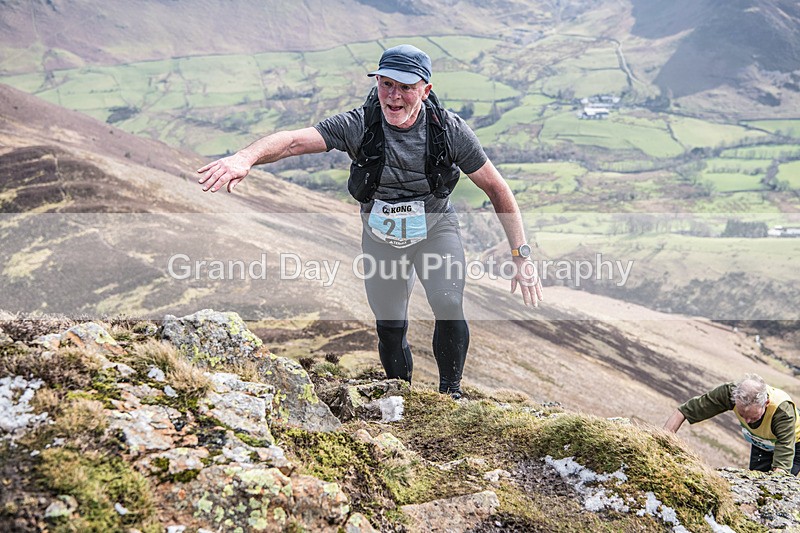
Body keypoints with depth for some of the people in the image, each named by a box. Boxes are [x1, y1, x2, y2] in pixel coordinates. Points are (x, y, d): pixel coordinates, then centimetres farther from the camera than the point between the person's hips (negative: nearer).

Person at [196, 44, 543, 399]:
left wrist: (521, 255, -17)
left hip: (435, 228, -1)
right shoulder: (359, 126, -25)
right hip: (381, 236, 1)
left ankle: (450, 392, 0)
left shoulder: (449, 130, -22)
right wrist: (246, 157, -59)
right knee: (390, 326, 8)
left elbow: (496, 188, -14)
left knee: (448, 307, -23)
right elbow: (294, 140, -38)